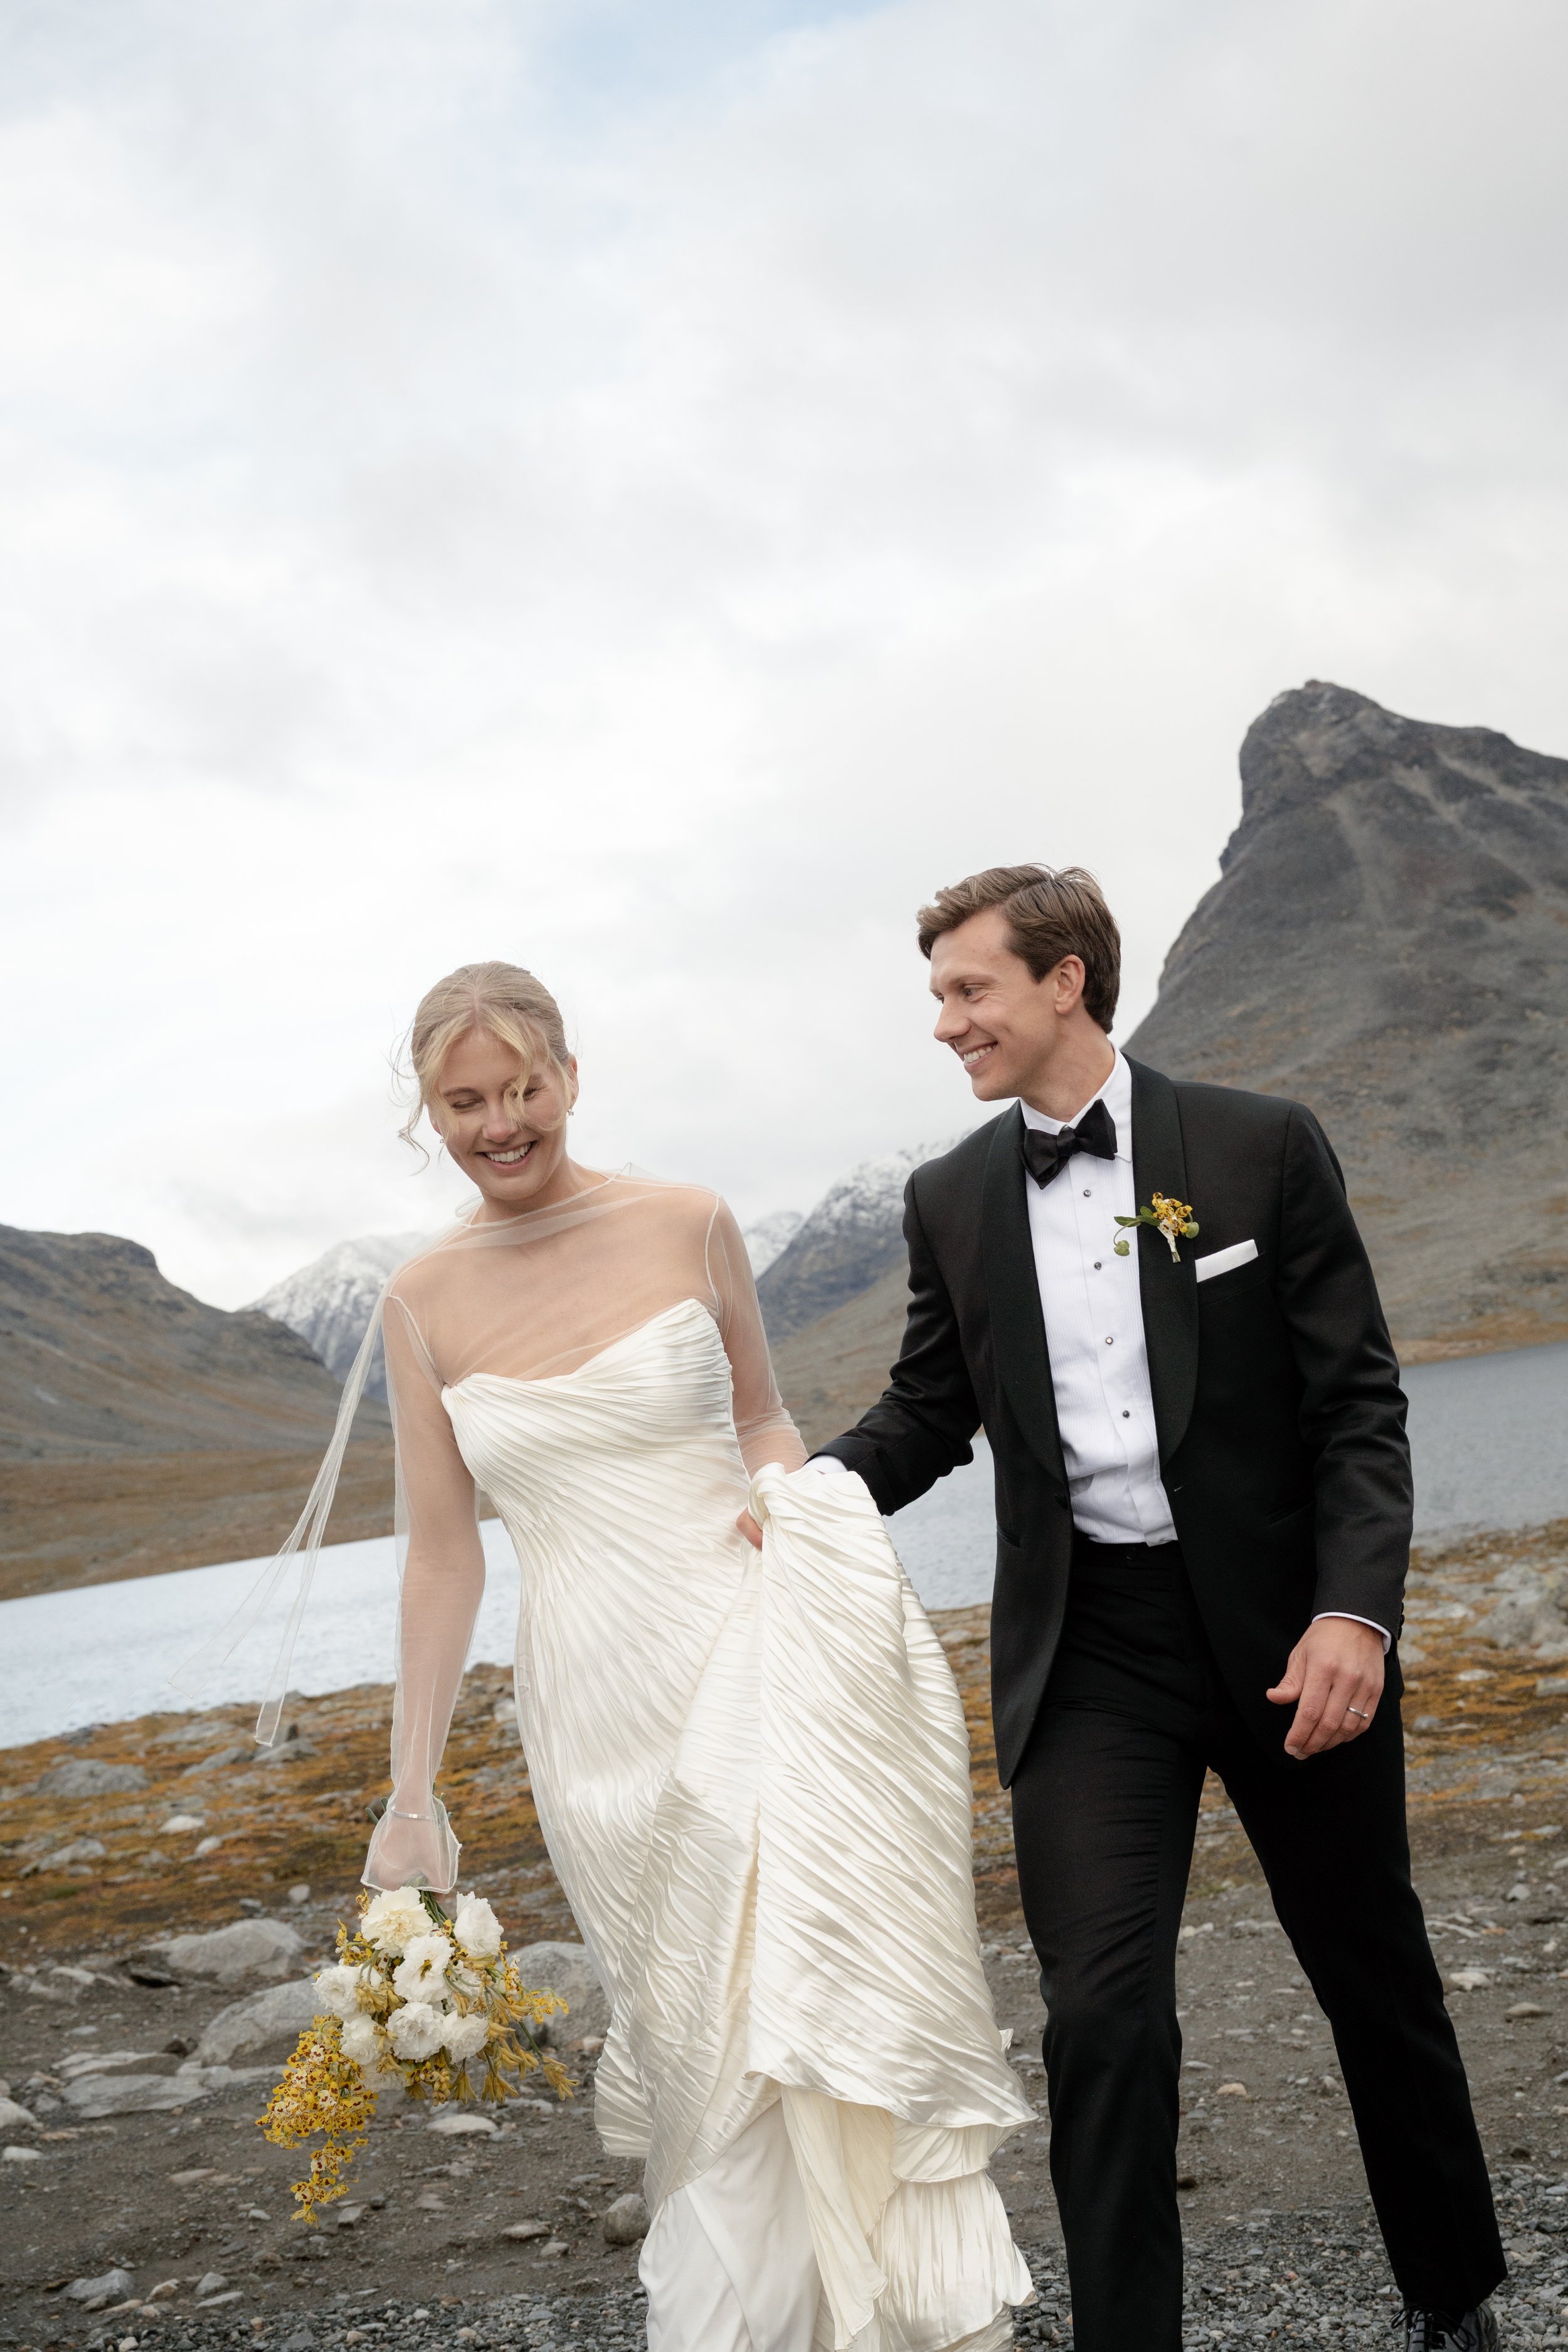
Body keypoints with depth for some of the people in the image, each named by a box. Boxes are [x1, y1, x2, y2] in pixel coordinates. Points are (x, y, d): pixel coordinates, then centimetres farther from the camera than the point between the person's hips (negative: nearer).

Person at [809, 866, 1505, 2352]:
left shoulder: (1261, 1146, -5)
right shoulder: (951, 1197, 4)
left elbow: (1357, 1404, -5)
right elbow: (929, 1409, 12)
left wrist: (1355, 1611, -17)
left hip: (1285, 1632, -1)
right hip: (1088, 1646, 2)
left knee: (1375, 1980, 15)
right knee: (1101, 2015, -7)